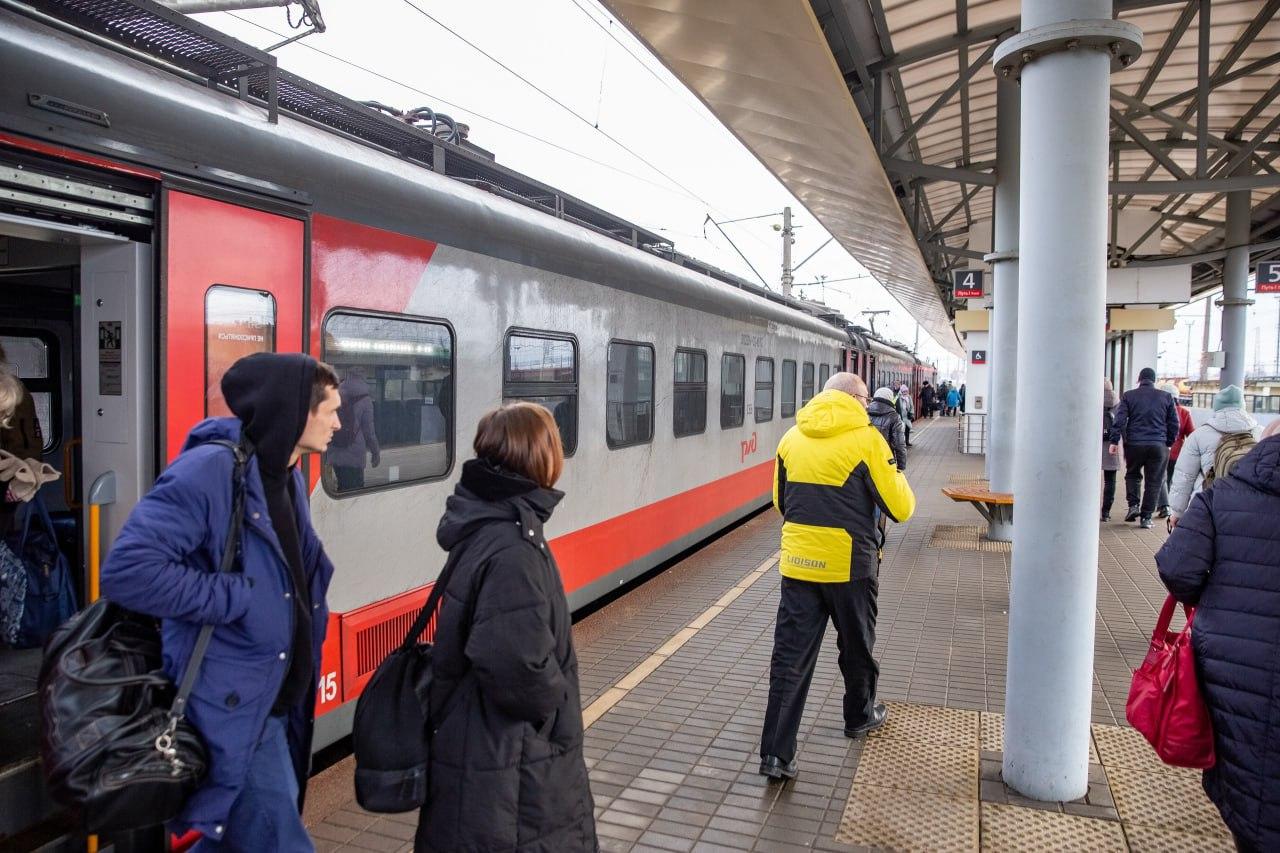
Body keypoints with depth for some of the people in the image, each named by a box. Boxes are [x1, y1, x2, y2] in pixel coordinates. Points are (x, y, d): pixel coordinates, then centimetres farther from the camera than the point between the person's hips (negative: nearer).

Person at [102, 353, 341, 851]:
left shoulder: (289, 477, 8)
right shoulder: (212, 468, -19)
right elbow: (126, 571, -26)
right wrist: (236, 597, -22)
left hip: (278, 704, 9)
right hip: (233, 709, -8)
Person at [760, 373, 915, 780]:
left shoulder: (791, 439, 4)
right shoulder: (865, 439, -10)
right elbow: (900, 508, -7)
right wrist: (898, 479, 13)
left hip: (797, 561, 3)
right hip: (848, 564, -3)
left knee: (790, 655, 4)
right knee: (856, 647, 20)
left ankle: (776, 753, 3)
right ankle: (860, 716, 42)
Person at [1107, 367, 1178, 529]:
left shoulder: (1128, 396, 2)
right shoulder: (1166, 397, 6)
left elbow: (1120, 420, -6)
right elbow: (1174, 423, 7)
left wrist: (1114, 441, -3)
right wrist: (1169, 443, 16)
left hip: (1134, 443, 0)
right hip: (1159, 445, 1)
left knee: (1132, 474, 21)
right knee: (1153, 481, 7)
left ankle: (1134, 504, 7)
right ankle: (1146, 517, 8)